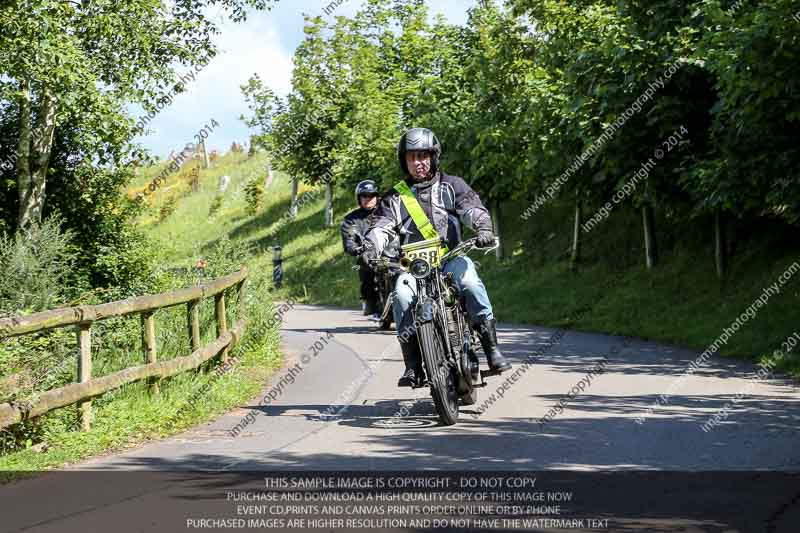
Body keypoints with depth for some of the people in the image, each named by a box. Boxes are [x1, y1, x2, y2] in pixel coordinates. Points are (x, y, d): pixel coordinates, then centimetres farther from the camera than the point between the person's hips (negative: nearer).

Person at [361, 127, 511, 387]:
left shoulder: (452, 186, 12)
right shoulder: (395, 197, 15)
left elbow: (472, 208, -3)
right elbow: (382, 227, 4)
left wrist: (483, 227, -26)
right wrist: (370, 247, -19)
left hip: (452, 257, -1)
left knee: (469, 280, -33)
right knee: (402, 293, -29)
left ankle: (491, 348, -28)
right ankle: (413, 366, -26)